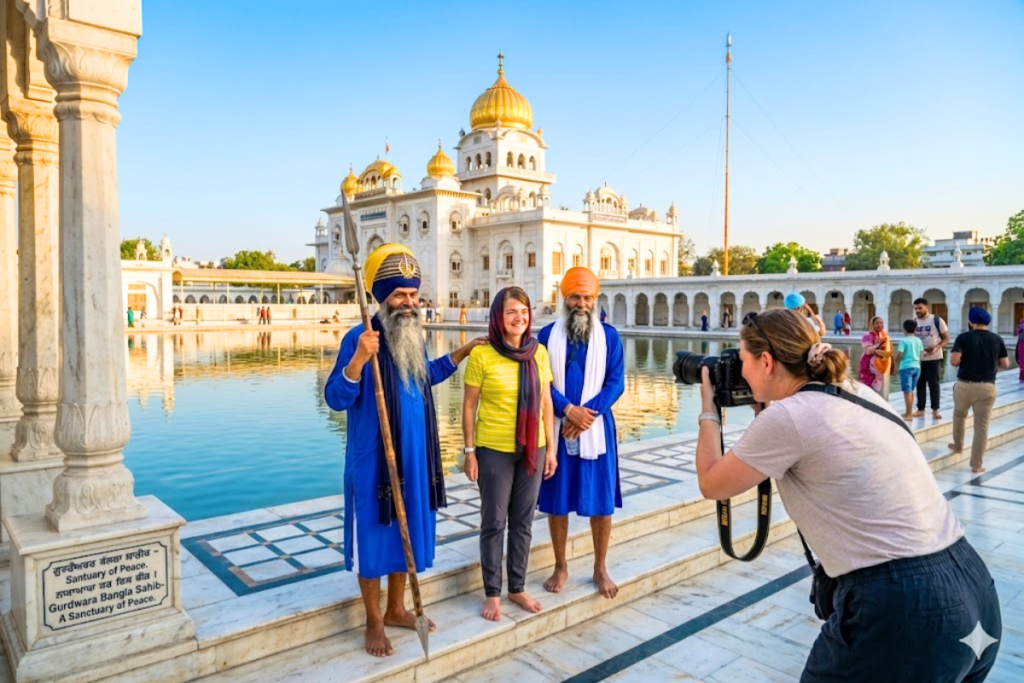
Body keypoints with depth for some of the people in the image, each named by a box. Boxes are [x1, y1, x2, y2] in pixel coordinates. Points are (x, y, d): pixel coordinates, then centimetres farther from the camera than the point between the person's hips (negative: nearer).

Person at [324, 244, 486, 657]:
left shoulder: (413, 336, 5)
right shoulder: (360, 338, -16)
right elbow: (336, 399, -20)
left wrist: (462, 353, 20)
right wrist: (359, 359, -36)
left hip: (414, 456, 7)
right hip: (373, 459, -7)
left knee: (407, 531, 17)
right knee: (374, 536, 7)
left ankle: (397, 609, 36)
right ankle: (374, 622, 25)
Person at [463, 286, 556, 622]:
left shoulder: (539, 353, 0)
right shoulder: (482, 354, -11)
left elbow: (546, 403, 5)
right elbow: (469, 406, -6)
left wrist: (551, 448, 5)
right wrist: (470, 451, -6)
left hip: (532, 449, 4)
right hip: (494, 450, -3)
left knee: (523, 521, 15)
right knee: (494, 522, 8)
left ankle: (518, 587, 31)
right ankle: (492, 593, 24)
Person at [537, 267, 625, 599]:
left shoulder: (609, 336, 2)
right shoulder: (548, 334, 2)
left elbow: (616, 382, -3)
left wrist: (587, 412, -16)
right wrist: (568, 410, -18)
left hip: (596, 428, 0)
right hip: (557, 428, 0)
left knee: (601, 501, 6)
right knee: (556, 500, 7)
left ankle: (600, 568, 23)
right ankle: (560, 566, 24)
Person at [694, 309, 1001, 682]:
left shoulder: (787, 417, -14)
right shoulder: (857, 393, 10)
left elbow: (712, 484, 1)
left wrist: (709, 411, 13)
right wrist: (767, 404, 24)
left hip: (902, 611, -8)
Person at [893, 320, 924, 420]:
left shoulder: (903, 340, -11)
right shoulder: (918, 341, 8)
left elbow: (899, 355, -15)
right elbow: (922, 354, 10)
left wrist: (897, 360, 6)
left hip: (906, 367, -7)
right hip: (916, 367, 7)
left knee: (907, 391, -5)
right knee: (910, 390, 18)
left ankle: (909, 415, -5)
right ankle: (909, 412, 27)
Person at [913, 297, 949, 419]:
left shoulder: (937, 320, -8)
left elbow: (946, 338, -6)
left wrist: (936, 348, -22)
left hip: (934, 358, -3)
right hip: (919, 358, 4)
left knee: (933, 384, 1)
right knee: (920, 384, 7)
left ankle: (935, 410, 9)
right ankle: (920, 409, 14)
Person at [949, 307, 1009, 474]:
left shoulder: (963, 337, -8)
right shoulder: (997, 339, 1)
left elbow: (954, 361, -16)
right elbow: (1005, 364, 3)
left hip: (964, 385, -1)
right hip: (987, 387, 2)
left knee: (959, 415, 26)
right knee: (982, 426, 5)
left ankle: (958, 446, 43)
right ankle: (977, 464, 9)